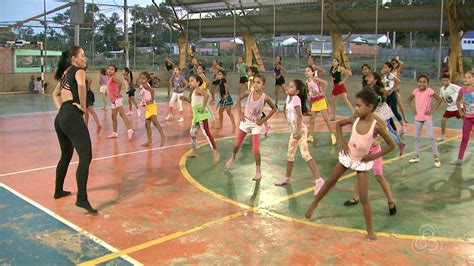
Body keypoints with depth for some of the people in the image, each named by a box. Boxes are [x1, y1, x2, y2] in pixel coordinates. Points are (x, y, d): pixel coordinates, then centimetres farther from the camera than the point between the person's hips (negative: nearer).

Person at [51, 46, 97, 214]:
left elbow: (55, 94, 33)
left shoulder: (65, 73, 22)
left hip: (60, 118, 10)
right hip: (72, 117, -10)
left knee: (66, 156, 24)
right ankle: (82, 199, -24)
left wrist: (61, 108, 18)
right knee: (86, 157, -15)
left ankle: (59, 191, 36)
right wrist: (83, 106, -16)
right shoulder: (78, 71, -3)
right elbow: (81, 85, -27)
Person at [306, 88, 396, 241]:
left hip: (362, 162, -4)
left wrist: (374, 156, -16)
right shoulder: (355, 119, -12)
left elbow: (391, 145, -13)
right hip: (347, 157, 4)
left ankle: (370, 229, 13)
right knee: (330, 182, 19)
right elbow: (338, 124, 7)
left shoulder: (376, 126, -23)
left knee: (364, 198, -2)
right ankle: (314, 203, 41)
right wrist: (342, 142, -5)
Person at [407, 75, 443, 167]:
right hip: (418, 118, 5)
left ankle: (436, 157, 1)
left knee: (432, 137, -8)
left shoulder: (429, 91, -14)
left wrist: (433, 110, -16)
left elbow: (440, 100, -15)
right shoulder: (416, 91, 0)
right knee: (417, 137, 12)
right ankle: (417, 156, 23)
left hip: (427, 118, -5)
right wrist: (412, 108, 2)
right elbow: (409, 100, 16)